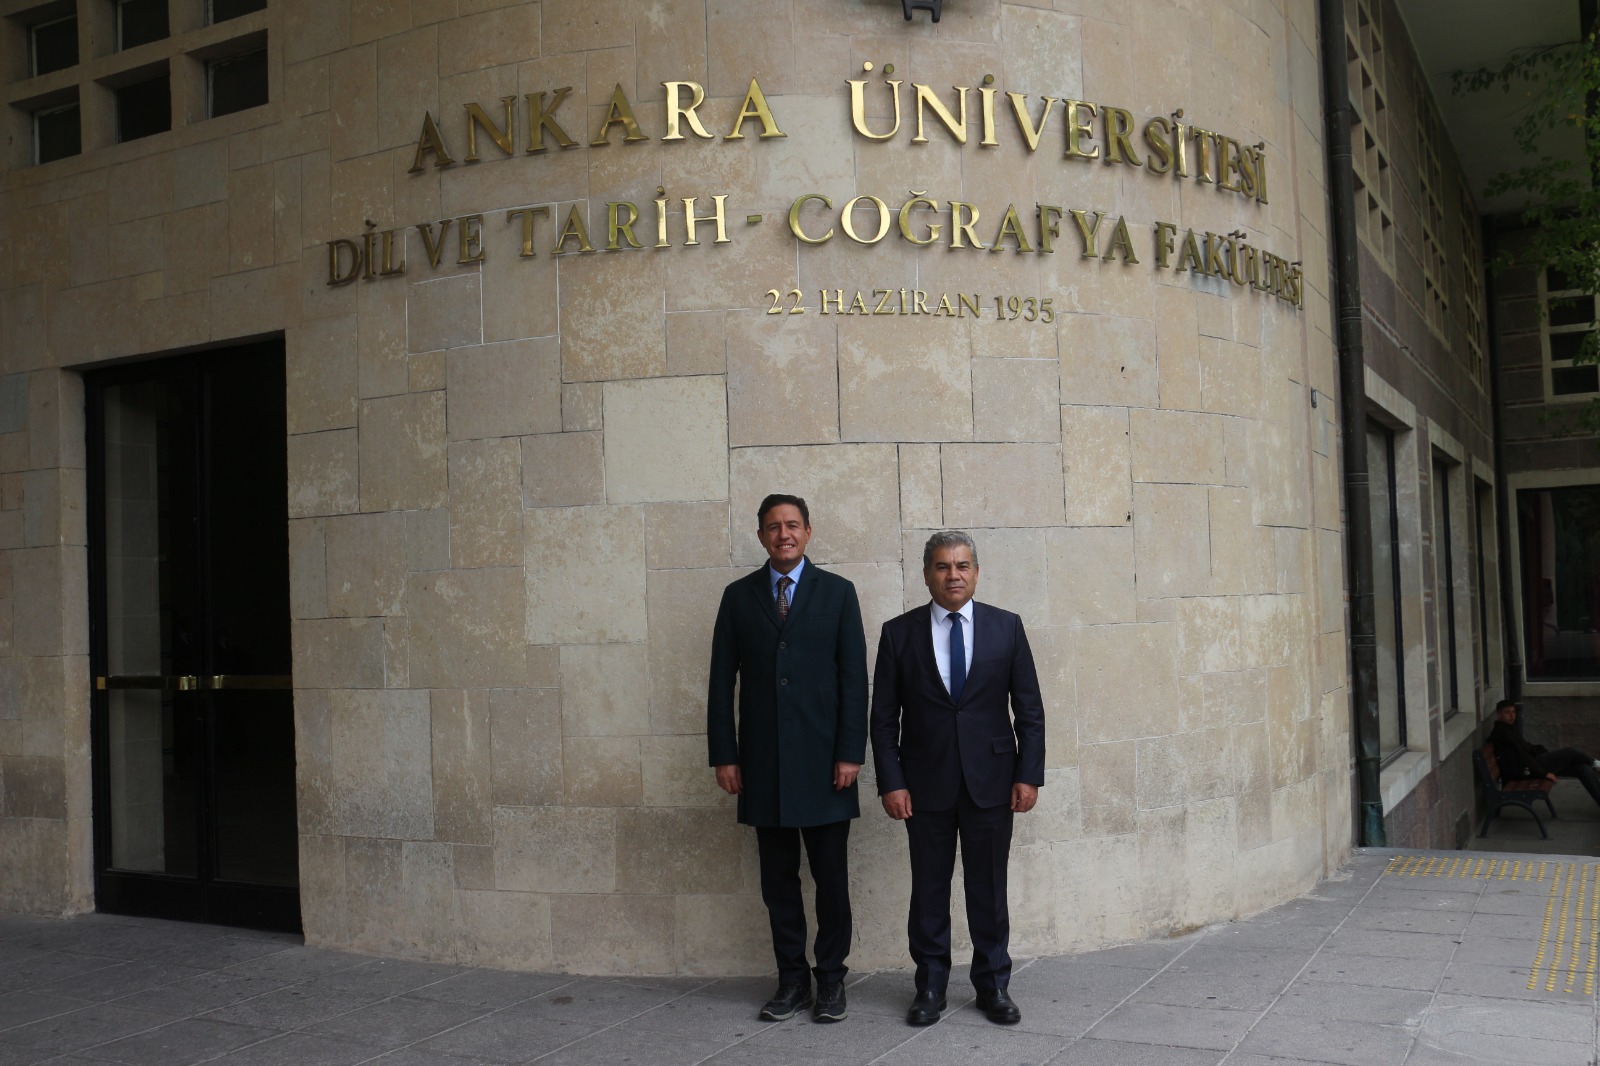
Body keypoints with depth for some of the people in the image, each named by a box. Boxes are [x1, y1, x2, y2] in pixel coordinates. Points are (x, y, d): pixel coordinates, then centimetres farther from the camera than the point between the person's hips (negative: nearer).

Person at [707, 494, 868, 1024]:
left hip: (823, 759, -2)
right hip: (764, 762, 2)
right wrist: (724, 754, 0)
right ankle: (791, 979, 19)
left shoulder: (837, 592, 4)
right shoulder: (739, 596, 8)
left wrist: (850, 752, -8)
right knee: (778, 879, 8)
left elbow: (854, 676, -1)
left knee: (831, 877, 4)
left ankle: (830, 978, 17)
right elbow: (722, 680, 7)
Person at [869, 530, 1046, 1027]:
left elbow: (1029, 709, 3)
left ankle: (993, 985, 22)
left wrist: (1029, 774, -4)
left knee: (988, 888, 8)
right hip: (926, 783, 0)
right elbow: (884, 718, 1)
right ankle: (930, 986, 20)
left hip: (991, 780, 0)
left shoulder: (1006, 627, 2)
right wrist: (890, 782, -6)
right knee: (929, 890, 8)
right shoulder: (899, 633, 1)